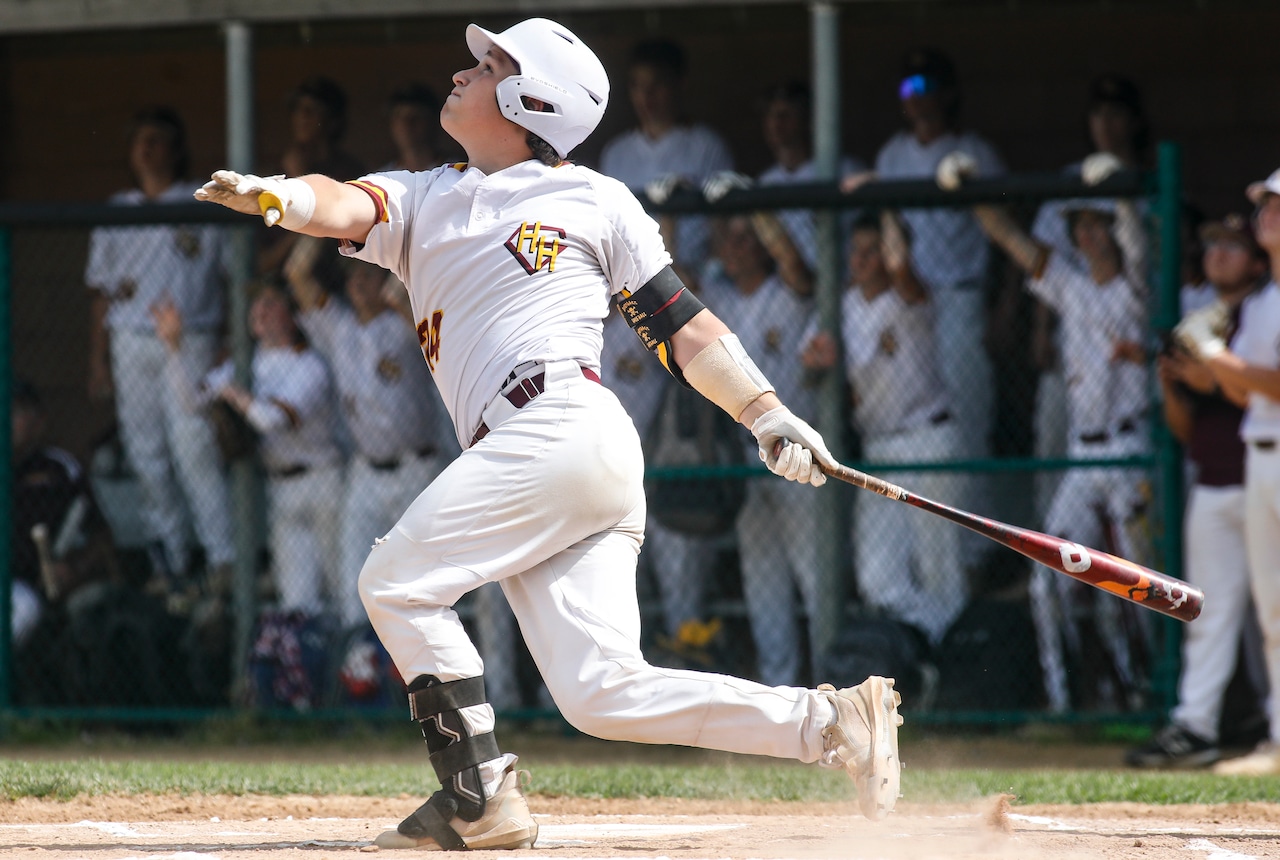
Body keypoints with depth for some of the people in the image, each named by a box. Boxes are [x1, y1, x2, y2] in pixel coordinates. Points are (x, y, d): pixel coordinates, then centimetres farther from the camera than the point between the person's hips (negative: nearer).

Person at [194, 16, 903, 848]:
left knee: (397, 583, -10)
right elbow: (348, 208, 4)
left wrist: (768, 414, 2)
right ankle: (830, 723, -7)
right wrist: (280, 196, -18)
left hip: (566, 429, -6)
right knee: (601, 693, -7)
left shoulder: (594, 200, 12)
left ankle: (481, 801, -8)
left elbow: (679, 321, 11)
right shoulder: (425, 201, 26)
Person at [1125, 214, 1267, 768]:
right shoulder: (1193, 329, 17)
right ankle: (1194, 726, 4)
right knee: (1208, 611, 5)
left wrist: (1218, 382, -20)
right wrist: (1171, 389, -1)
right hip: (1211, 488, 7)